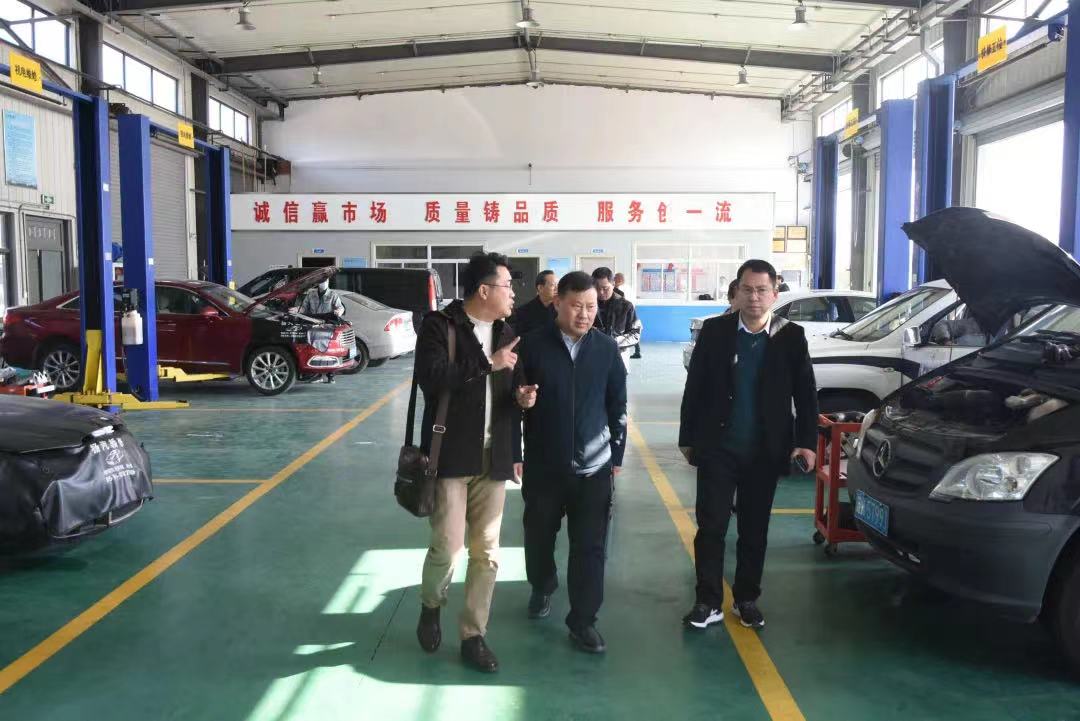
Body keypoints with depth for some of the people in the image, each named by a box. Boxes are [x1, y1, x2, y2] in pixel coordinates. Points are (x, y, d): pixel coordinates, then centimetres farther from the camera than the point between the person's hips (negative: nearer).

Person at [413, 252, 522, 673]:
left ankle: (473, 636, 19)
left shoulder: (506, 332, 13)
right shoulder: (440, 325, -6)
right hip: (451, 456, -5)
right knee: (448, 545, -7)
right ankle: (431, 606, 25)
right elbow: (431, 377, -23)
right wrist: (488, 363, -18)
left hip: (493, 459, 5)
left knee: (486, 552, 6)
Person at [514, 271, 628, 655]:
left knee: (590, 547, 2)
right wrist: (520, 400, -21)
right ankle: (542, 588, 44)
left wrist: (616, 455, 8)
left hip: (593, 467, 0)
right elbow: (513, 396, 2)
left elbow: (617, 406, 6)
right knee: (539, 536, 17)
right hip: (544, 464, 0)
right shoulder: (533, 344, -6)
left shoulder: (607, 348, 0)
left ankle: (583, 620, 15)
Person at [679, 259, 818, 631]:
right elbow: (694, 387, 3)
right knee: (711, 526, 1)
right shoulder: (715, 330, -2)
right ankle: (708, 602, 12)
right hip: (717, 447, -1)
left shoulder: (791, 337, -1)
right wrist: (688, 437, 3)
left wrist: (807, 441, -6)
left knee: (754, 530, 11)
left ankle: (747, 600, 25)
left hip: (765, 451, 1)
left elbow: (805, 393, 3)